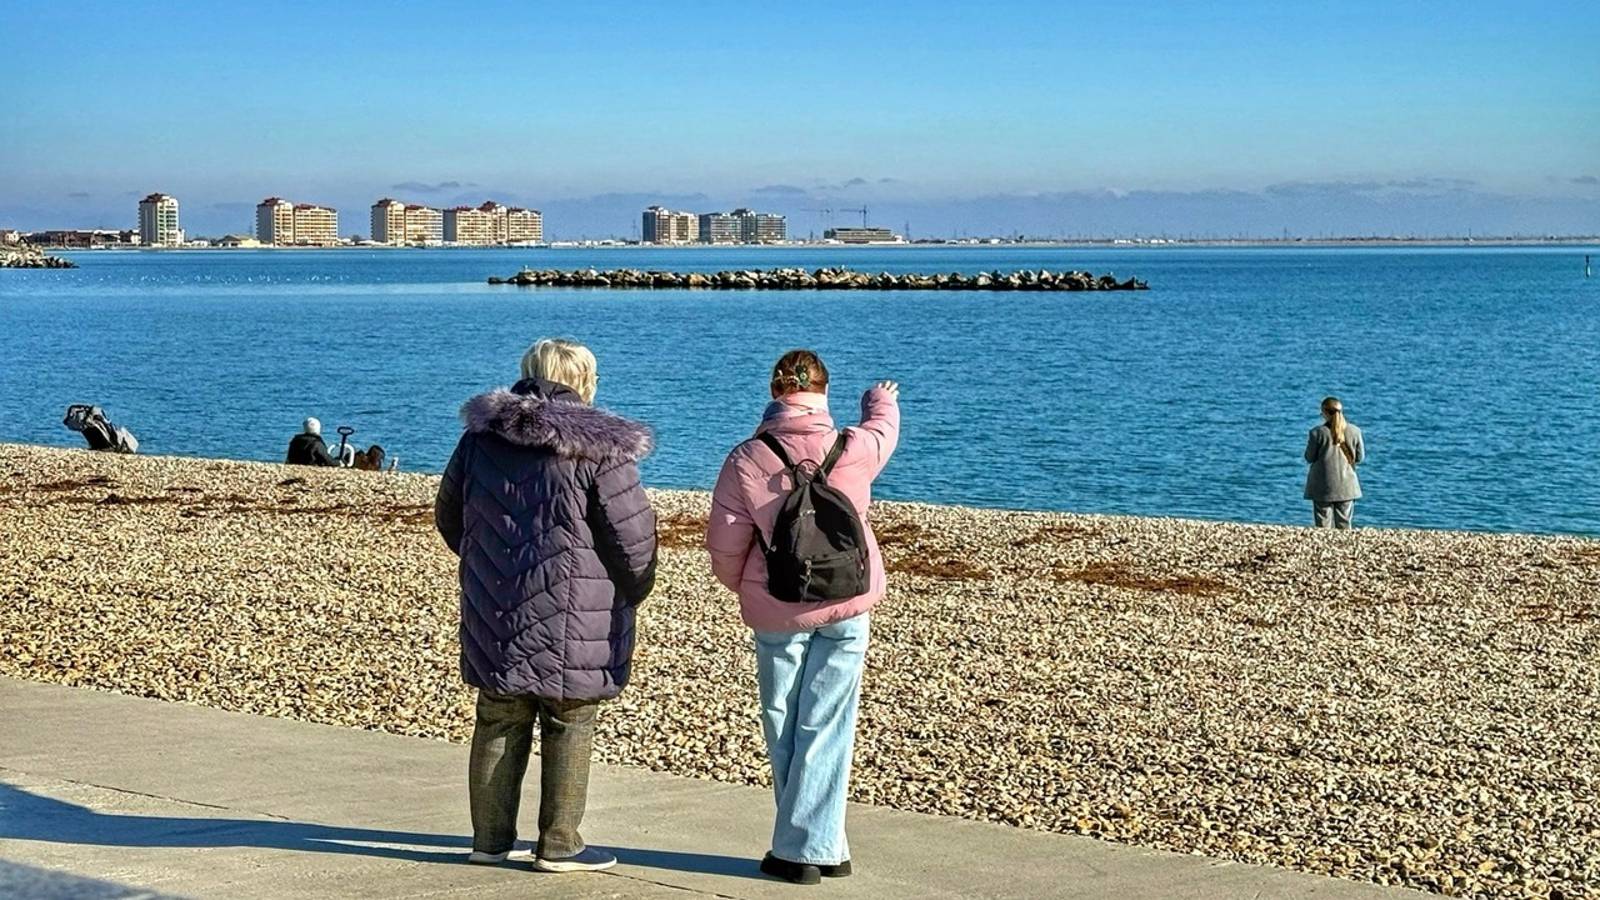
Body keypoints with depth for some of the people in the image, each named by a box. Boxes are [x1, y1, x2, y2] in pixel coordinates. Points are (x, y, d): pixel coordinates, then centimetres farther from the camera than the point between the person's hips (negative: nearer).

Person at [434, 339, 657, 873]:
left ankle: (490, 838, 20)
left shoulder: (481, 436, 6)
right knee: (568, 725, 5)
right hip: (572, 620, -5)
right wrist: (633, 591, 7)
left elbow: (448, 515, 16)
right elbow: (633, 534, -11)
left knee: (499, 722, 13)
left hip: (495, 612, 5)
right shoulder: (598, 449, -11)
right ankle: (558, 845, 9)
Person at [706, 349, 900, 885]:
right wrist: (882, 398, 44)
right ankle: (813, 847, 6)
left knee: (784, 731, 11)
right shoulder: (855, 449, -7)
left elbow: (724, 552, -6)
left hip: (776, 614, -1)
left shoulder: (746, 461, -11)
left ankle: (800, 850, 15)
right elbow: (884, 426, 20)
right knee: (826, 729, 5)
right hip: (847, 608, 1)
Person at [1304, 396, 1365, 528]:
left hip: (1323, 487, -3)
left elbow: (1309, 458, -4)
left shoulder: (1318, 432, -10)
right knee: (1344, 525, 8)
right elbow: (1360, 457, 4)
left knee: (1323, 525, 1)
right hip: (1346, 487, 3)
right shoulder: (1354, 431, -2)